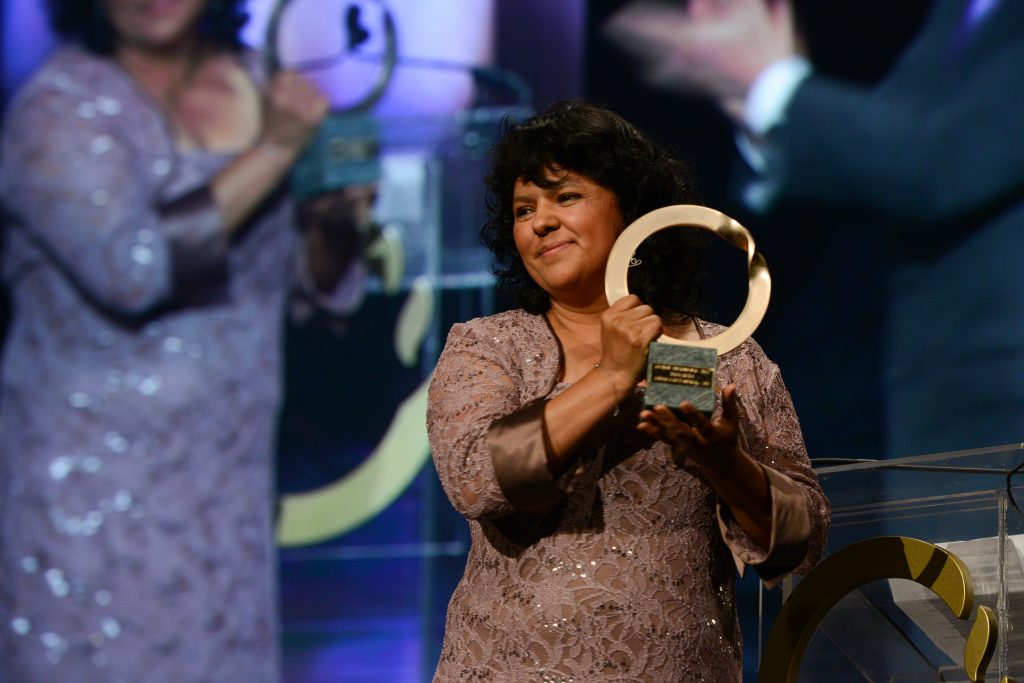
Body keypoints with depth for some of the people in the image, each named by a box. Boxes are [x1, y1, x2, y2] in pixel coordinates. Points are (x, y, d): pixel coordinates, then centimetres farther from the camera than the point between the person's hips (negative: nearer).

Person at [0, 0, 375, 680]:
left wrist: (336, 223, -8)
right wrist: (273, 151, -22)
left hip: (229, 470, 6)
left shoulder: (257, 82, 8)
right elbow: (131, 266, -27)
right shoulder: (57, 111, -10)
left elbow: (323, 284, 15)